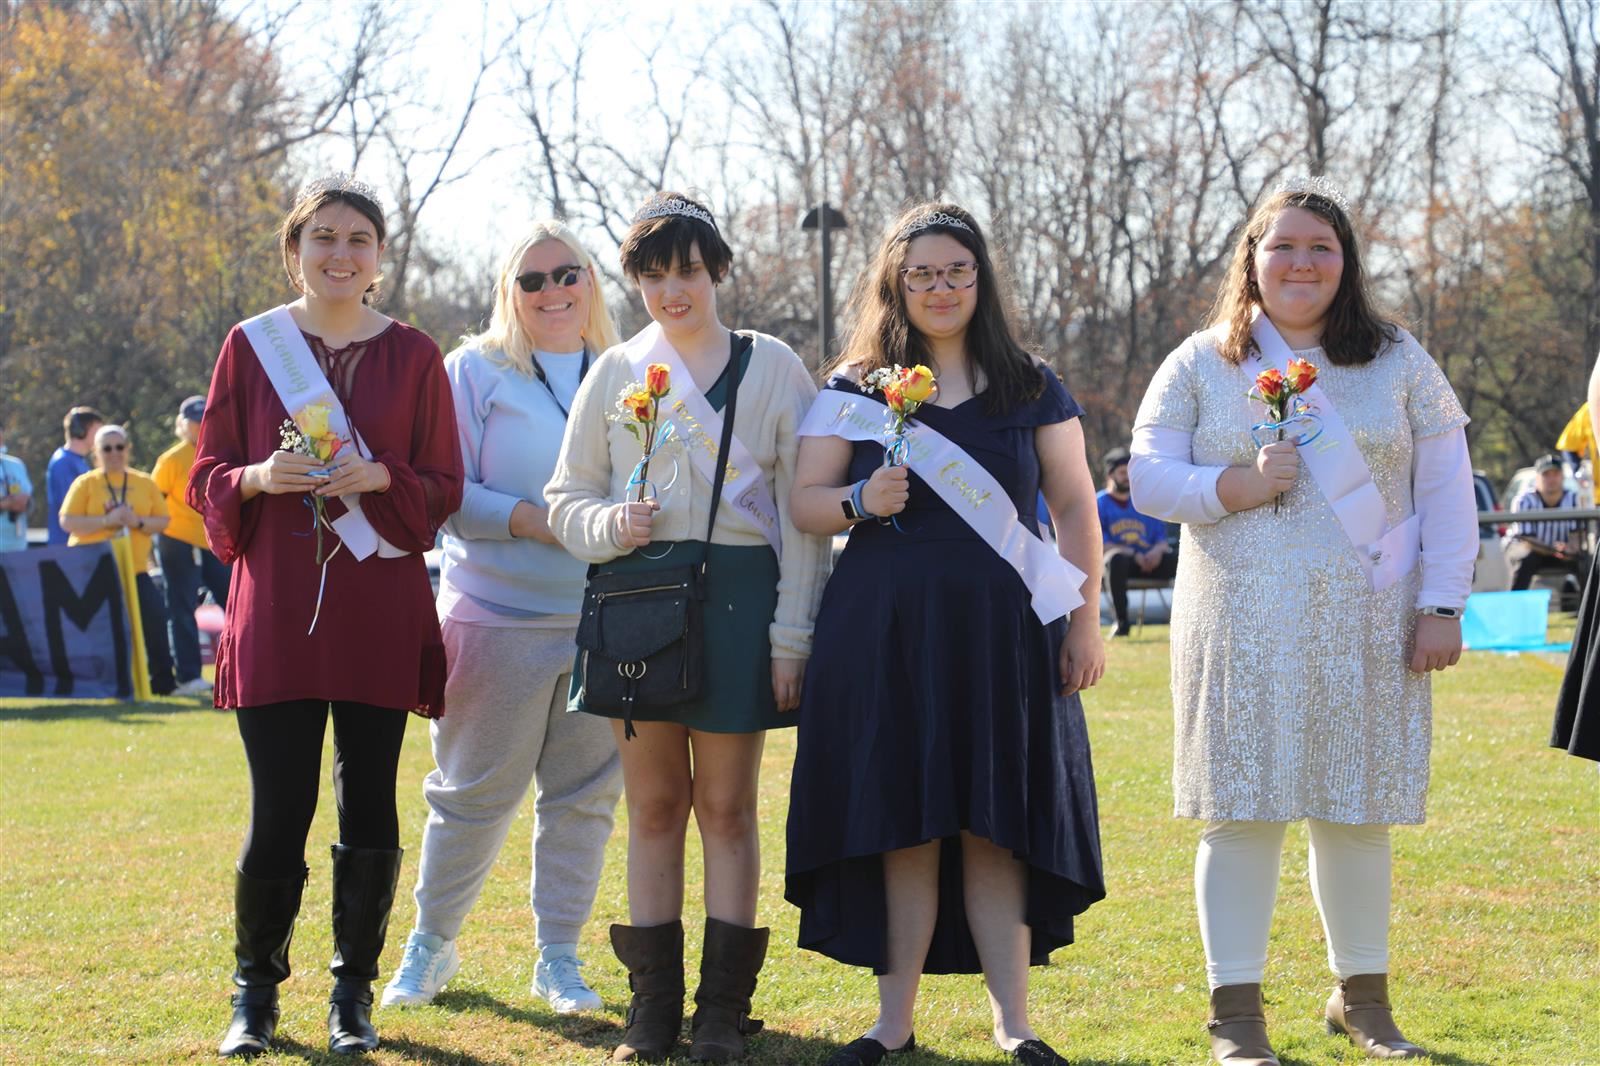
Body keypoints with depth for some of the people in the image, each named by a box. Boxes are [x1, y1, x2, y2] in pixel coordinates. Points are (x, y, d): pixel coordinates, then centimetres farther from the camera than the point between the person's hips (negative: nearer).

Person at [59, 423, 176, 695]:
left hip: (135, 569, 2)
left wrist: (138, 522, -15)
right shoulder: (85, 484, 0)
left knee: (155, 616, -12)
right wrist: (106, 521, -21)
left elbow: (163, 520, 6)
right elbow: (67, 522, -10)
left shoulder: (144, 483, 8)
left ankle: (163, 679, -1)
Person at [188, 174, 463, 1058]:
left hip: (379, 608, 1)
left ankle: (354, 993, 15)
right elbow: (206, 479, 7)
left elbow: (443, 486, 5)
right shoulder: (251, 347, 5)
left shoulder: (413, 357, 6)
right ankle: (255, 992, 14)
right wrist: (260, 478, -14)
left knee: (368, 805, 2)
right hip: (276, 608, -1)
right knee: (279, 811, -3)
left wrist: (377, 478, -14)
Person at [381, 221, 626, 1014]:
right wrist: (528, 519, -17)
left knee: (585, 794, 5)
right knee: (472, 792, 2)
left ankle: (558, 956, 16)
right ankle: (431, 943, 19)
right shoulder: (475, 370, 2)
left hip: (603, 620, 3)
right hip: (499, 614, -3)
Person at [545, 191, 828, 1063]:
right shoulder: (615, 372, 11)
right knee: (653, 804, 5)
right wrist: (609, 523, -10)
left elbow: (802, 511, 4)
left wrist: (791, 636, -3)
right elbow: (566, 499, 13)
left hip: (735, 595, -2)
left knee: (726, 805, 1)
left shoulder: (772, 368, 5)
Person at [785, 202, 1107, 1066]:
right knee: (903, 826, 0)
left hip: (1000, 630, 0)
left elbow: (1074, 508, 8)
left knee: (993, 825, -2)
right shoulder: (854, 389, 9)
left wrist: (1086, 619, 1)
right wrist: (862, 502, -15)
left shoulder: (1031, 388, 10)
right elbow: (804, 502, 6)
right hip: (885, 630, 0)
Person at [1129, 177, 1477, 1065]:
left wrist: (1442, 604, -2)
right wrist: (1236, 486, -15)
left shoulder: (1398, 362, 8)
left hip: (1365, 628, 1)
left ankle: (1361, 995, 22)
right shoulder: (1200, 365, 6)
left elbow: (1446, 487, 6)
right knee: (1241, 813, -3)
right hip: (1240, 627, -1)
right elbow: (1149, 477, 3)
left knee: (1357, 812, 6)